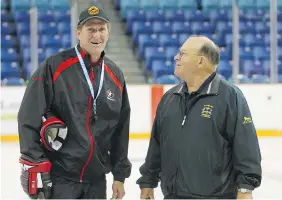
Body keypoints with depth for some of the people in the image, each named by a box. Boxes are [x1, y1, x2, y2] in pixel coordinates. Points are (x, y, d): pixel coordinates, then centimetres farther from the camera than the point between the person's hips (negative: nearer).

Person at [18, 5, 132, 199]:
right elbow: (29, 118, -10)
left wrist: (120, 174, 13)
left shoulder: (115, 75, 8)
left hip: (96, 179, 5)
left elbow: (121, 129, 14)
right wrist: (34, 166, -13)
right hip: (59, 177, -5)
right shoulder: (54, 67, -8)